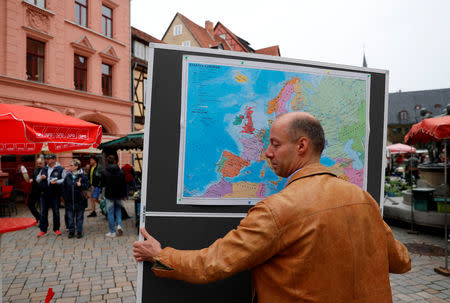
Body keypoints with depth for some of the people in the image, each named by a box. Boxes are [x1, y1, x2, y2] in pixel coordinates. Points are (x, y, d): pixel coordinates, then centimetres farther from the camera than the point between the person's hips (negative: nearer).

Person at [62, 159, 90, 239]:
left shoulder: (82, 175, -6)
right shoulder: (68, 175, 5)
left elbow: (87, 185, -5)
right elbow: (64, 187, 11)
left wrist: (81, 185, -22)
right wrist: (64, 196, 5)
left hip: (79, 200, -3)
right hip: (69, 201, 3)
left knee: (79, 217, 7)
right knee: (70, 217, 9)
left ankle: (79, 232, 16)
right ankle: (71, 231, 21)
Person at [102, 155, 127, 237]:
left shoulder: (104, 172, -9)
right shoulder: (121, 172, -2)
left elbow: (102, 184, -3)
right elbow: (124, 185, 2)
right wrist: (124, 195, 12)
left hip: (109, 195, -2)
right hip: (119, 195, 2)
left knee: (110, 213, 6)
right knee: (118, 209, 22)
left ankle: (112, 232, 10)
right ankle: (119, 225, 2)